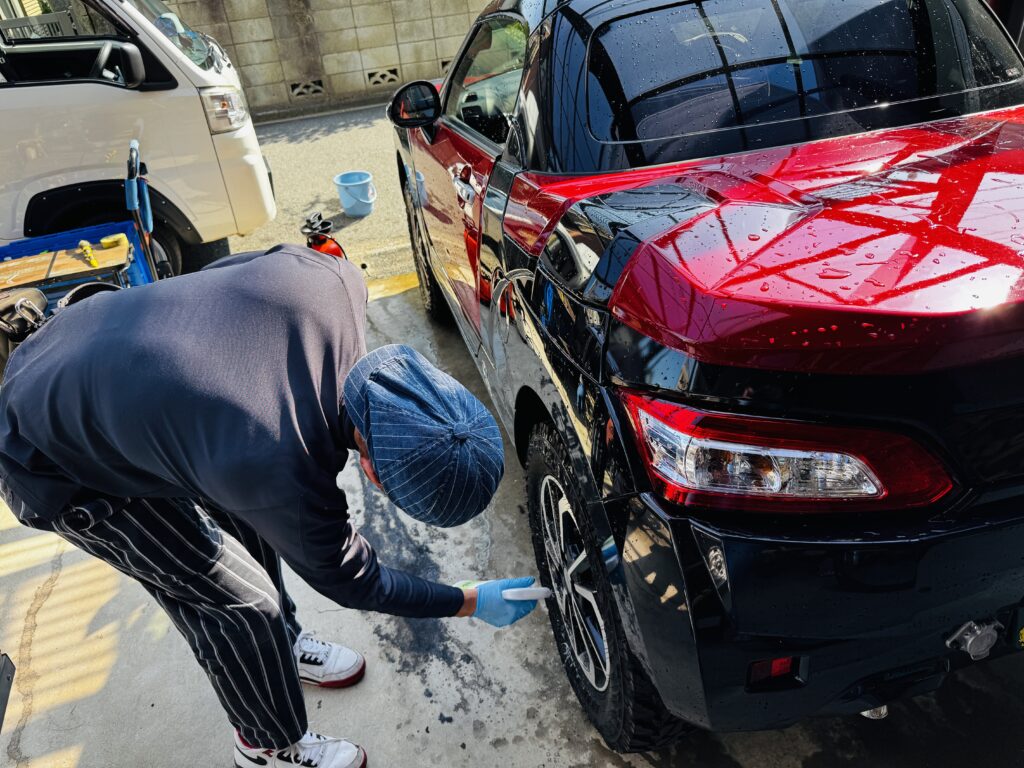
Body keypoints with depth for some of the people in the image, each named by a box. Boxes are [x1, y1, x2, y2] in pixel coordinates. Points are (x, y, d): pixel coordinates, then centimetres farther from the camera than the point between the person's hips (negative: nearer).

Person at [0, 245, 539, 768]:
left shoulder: (333, 279, -24)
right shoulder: (284, 477, -38)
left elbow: (224, 268, -3)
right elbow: (351, 580, -16)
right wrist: (473, 604, -5)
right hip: (56, 469, -7)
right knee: (240, 602, -2)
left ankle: (282, 646, 43)